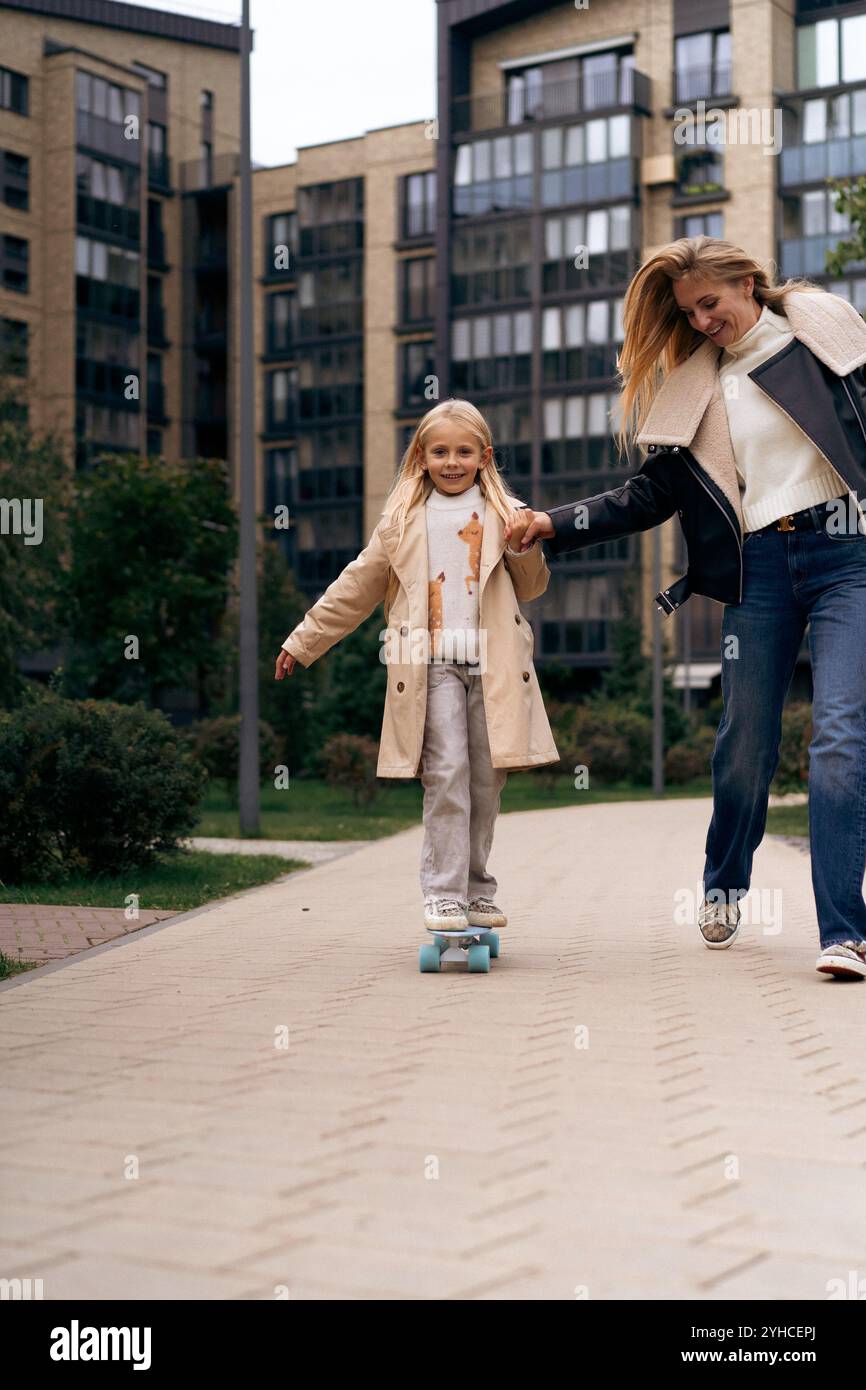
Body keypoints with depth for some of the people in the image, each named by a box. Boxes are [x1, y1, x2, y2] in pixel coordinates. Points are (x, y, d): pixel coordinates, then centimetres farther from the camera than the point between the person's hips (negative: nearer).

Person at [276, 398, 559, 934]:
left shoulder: (504, 514, 12)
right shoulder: (403, 521, 12)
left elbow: (530, 587, 13)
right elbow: (357, 588, 17)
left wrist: (525, 545, -8)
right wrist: (303, 643, 19)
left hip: (492, 663, 1)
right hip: (431, 663, -1)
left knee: (487, 779, 3)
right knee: (446, 774, -12)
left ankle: (477, 890, 17)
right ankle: (444, 894, -7)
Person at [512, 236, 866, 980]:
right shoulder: (694, 382, 13)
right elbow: (652, 495, 14)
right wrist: (556, 525, 5)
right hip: (756, 570, 3)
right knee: (745, 741, 6)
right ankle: (724, 887, 32)